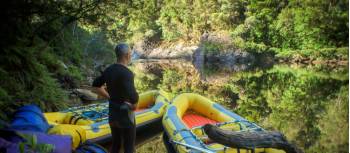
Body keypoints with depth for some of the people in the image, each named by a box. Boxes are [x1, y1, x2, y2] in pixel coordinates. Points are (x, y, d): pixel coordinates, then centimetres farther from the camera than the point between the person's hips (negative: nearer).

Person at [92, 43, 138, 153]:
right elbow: (133, 96, -37)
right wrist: (134, 105, -16)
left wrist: (110, 98, 11)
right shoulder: (126, 73, -23)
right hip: (125, 114, -7)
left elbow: (96, 86, 14)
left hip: (112, 113, 8)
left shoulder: (109, 70, 2)